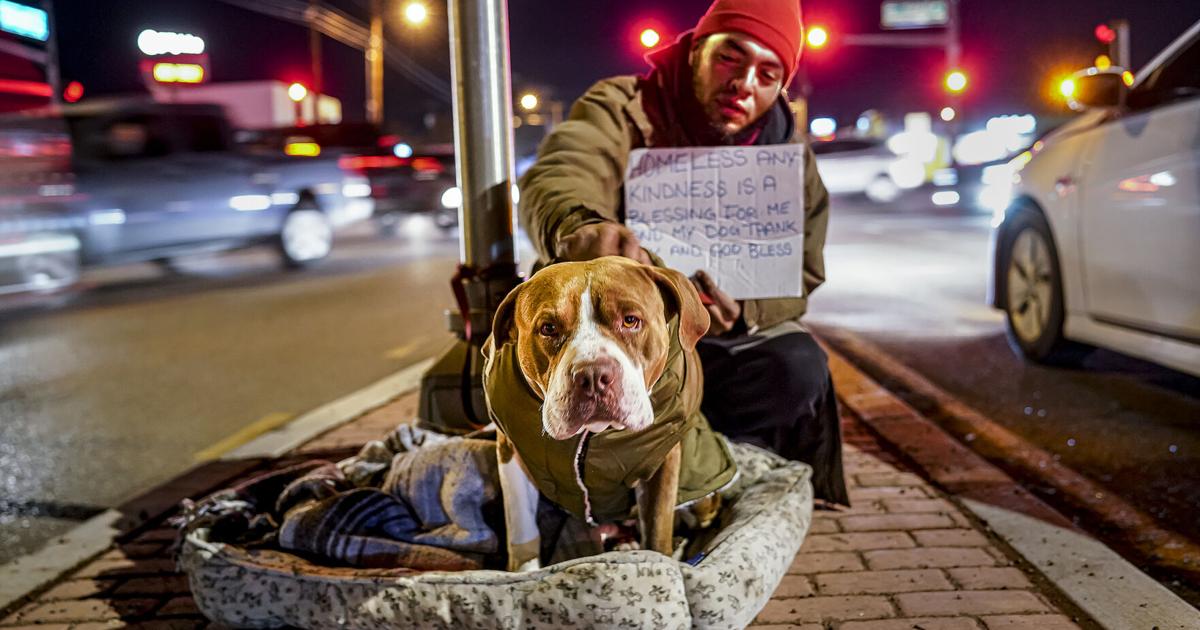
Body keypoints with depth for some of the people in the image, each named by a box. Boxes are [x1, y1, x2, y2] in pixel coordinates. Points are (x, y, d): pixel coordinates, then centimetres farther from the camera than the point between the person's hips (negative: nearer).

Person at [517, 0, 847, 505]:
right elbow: (557, 178, -33)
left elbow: (799, 277, -1)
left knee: (799, 367, -26)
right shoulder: (622, 109, -12)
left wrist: (736, 307, -25)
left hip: (720, 341, 3)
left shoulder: (789, 153, 0)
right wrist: (581, 229, -59)